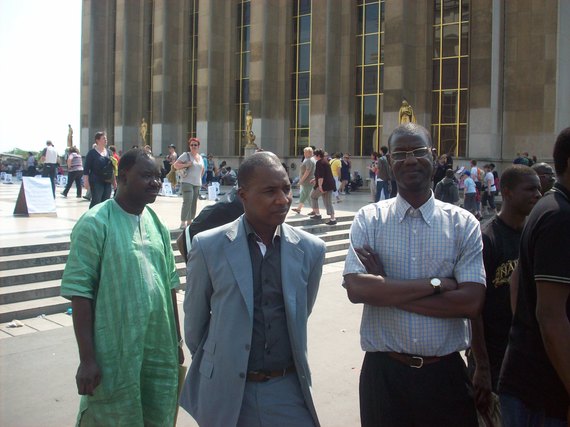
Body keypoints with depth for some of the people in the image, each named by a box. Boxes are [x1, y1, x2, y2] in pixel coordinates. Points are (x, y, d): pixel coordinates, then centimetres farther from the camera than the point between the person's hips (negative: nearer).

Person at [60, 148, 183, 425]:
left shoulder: (157, 223, 8)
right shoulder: (95, 223, -10)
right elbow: (79, 291, -13)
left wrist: (177, 341, 14)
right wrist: (87, 359, -15)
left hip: (160, 352, 6)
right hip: (115, 357, -5)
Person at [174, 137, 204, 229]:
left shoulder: (200, 157, 16)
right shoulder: (186, 155, -2)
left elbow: (202, 169, 31)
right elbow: (175, 165, -7)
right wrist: (186, 165, -19)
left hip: (197, 184, 7)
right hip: (187, 182, -7)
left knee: (194, 203, 8)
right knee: (187, 202, -16)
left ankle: (189, 221, 19)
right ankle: (183, 223, -15)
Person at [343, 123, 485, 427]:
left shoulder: (464, 224, -2)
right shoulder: (369, 219, -2)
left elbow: (471, 302, -12)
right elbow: (356, 288, -15)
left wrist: (385, 289, -14)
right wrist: (436, 283, -16)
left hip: (445, 373, 1)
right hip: (383, 371, 0)